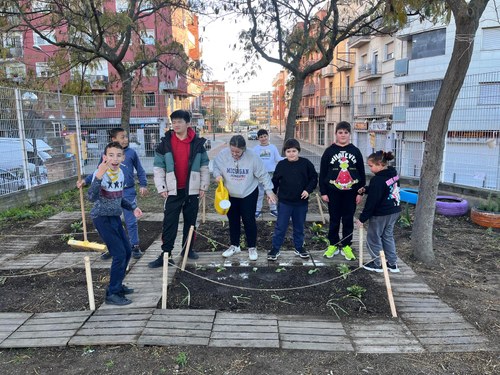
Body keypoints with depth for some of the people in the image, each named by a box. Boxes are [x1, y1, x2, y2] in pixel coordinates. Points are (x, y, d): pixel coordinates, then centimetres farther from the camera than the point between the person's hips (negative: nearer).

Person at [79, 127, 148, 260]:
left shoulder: (131, 152, 0)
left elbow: (140, 171, 6)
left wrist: (143, 185, -3)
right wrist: (85, 181, -3)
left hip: (128, 193, -1)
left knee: (131, 222, 5)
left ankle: (135, 246, 18)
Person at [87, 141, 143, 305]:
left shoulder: (121, 173, 3)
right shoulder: (100, 174, -19)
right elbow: (92, 197, -35)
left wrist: (133, 208, 8)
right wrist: (98, 177, -46)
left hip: (115, 217, 8)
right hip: (102, 218, -8)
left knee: (127, 251, 14)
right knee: (119, 253, -10)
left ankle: (117, 284, 32)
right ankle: (112, 294, 3)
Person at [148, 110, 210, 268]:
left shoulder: (198, 143, 2)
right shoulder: (165, 143, 0)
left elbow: (204, 166, 6)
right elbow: (158, 167, 2)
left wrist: (203, 186, 3)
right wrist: (161, 188, -4)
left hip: (192, 190, 1)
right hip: (173, 190, -1)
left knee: (190, 222, 12)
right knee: (169, 224, -3)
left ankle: (188, 249, 28)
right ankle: (166, 255, 2)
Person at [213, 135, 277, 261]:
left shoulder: (252, 156, -21)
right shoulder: (223, 154, -16)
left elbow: (263, 175, -13)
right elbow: (216, 167, 1)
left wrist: (269, 190, -13)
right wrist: (217, 175, -20)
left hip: (249, 194, -3)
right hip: (230, 194, 3)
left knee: (249, 220, 1)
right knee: (233, 220, 14)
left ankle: (252, 247, 19)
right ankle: (234, 245, 32)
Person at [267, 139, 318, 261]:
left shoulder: (306, 164, -4)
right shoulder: (281, 165, -3)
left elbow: (314, 178, 2)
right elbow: (275, 181, 6)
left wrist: (308, 190, -10)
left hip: (301, 202, 1)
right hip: (284, 202, -1)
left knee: (299, 227, 15)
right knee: (280, 226, 4)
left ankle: (299, 247, 31)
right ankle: (275, 249, 15)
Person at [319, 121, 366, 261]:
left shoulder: (355, 151, 3)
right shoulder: (329, 151, -1)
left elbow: (361, 173, 5)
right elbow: (322, 173, 0)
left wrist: (360, 192, 1)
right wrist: (323, 192, -4)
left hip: (351, 192, 1)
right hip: (333, 192, -1)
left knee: (348, 219, 9)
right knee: (334, 219, 9)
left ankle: (346, 246, 22)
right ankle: (333, 244, 23)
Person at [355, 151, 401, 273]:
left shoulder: (377, 180, -24)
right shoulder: (394, 174, 4)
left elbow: (372, 202, -21)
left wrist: (362, 218, -15)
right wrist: (366, 189, 4)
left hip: (380, 214, -9)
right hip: (394, 211, 9)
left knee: (373, 238, 8)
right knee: (388, 236, 20)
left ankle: (377, 264, 18)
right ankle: (392, 263, 25)